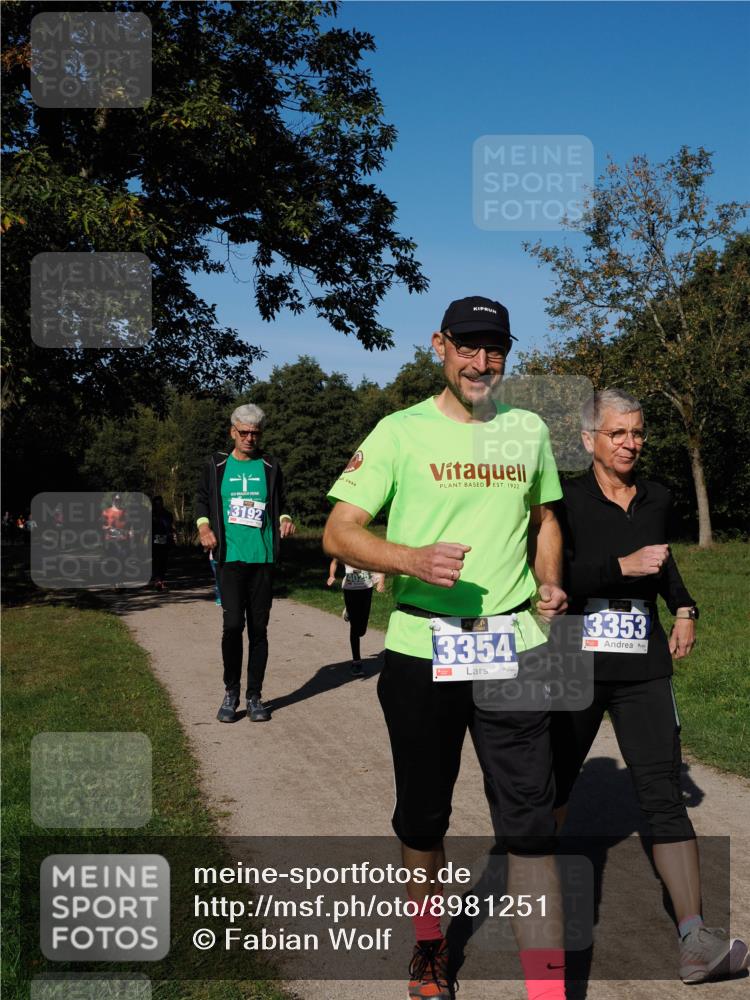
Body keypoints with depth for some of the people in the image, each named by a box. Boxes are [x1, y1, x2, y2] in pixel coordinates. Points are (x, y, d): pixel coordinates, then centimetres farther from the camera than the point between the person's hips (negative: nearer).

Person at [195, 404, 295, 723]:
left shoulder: (270, 467, 9)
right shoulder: (216, 465, 7)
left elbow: (281, 503, 17)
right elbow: (202, 498, 15)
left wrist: (284, 519, -3)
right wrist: (204, 526, -2)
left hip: (263, 559, 2)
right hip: (230, 557, -1)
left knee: (258, 628, 5)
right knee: (232, 624, -9)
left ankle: (254, 696, 14)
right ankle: (231, 693, 8)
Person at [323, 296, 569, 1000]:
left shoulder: (528, 430, 9)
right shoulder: (399, 432, -2)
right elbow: (339, 533, -6)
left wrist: (549, 583, 4)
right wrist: (413, 559, -23)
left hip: (513, 648, 2)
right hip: (421, 650, -1)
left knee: (530, 822, -2)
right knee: (422, 814, 14)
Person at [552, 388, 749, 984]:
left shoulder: (657, 499, 7)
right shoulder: (567, 501, -7)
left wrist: (684, 607, 13)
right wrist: (623, 566, -24)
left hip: (645, 669, 3)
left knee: (664, 795, -6)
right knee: (556, 783, 14)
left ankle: (696, 940, -7)